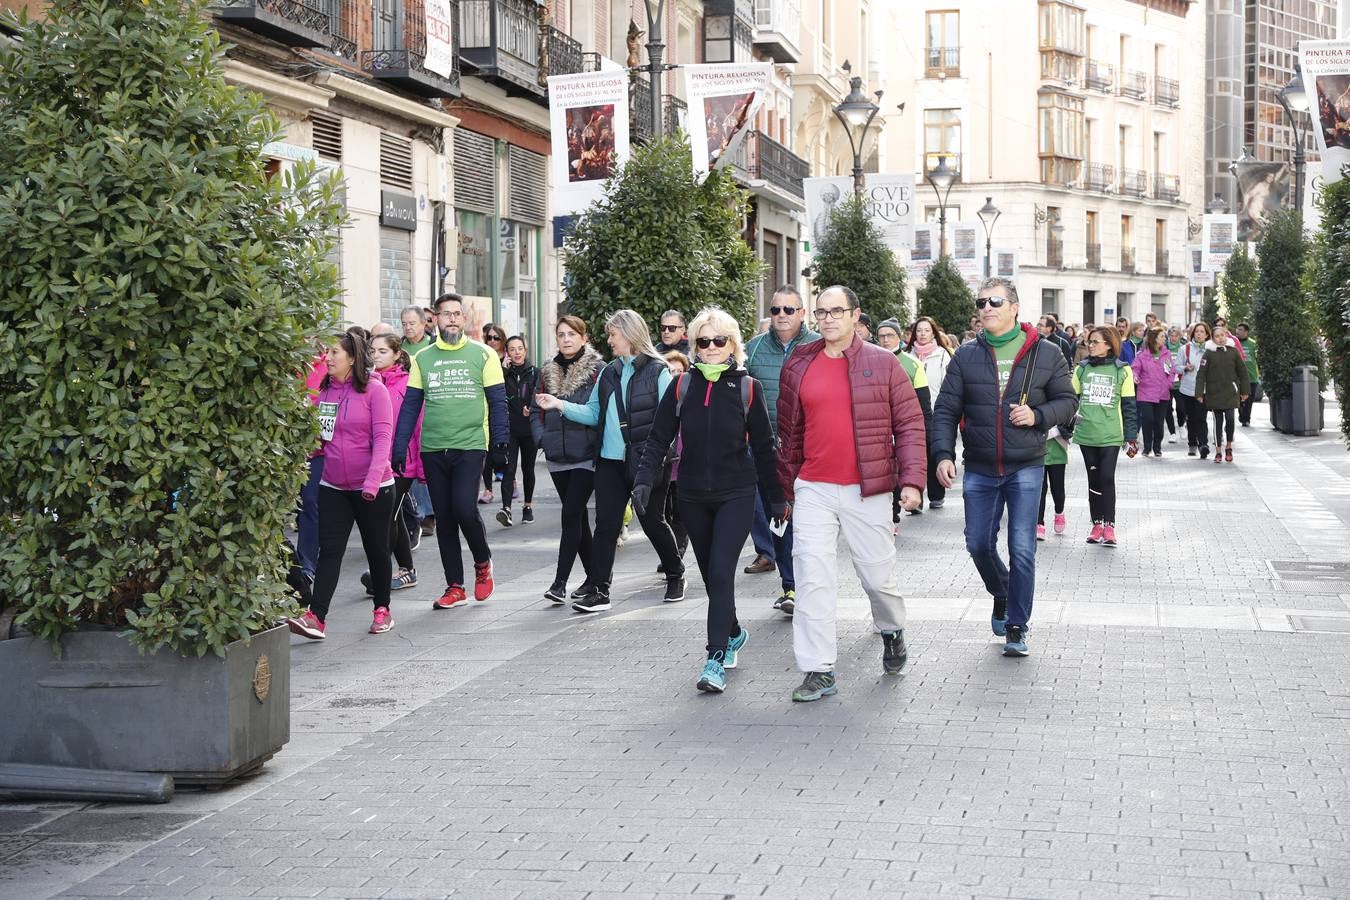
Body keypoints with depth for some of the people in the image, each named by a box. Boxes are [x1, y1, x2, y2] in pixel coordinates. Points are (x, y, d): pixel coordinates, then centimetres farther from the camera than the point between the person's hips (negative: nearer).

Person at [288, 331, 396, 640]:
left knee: (376, 548, 11)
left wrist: (373, 480, -22)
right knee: (329, 550, -5)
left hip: (373, 488, -4)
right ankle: (316, 617, -13)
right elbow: (314, 435, 12)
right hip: (333, 487, 4)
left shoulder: (373, 390, -10)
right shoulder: (322, 391, 4)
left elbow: (382, 437, -14)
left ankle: (382, 610, 25)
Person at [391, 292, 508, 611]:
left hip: (470, 446, -3)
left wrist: (499, 445, -5)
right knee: (444, 519, 6)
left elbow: (498, 402, 1)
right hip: (433, 449, 3)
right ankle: (455, 587, 15)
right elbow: (410, 406, 8)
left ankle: (482, 561, 12)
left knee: (464, 508, -17)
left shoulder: (482, 355, 1)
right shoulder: (423, 358, 8)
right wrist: (399, 448, 2)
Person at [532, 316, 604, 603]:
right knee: (578, 516, 12)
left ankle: (560, 582, -10)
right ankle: (593, 576, 22)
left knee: (571, 515, -11)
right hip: (557, 458, 6)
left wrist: (600, 446, -13)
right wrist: (542, 437, 2)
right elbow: (536, 410, 18)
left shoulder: (598, 370, -5)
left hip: (586, 457, -6)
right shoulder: (547, 372, 11)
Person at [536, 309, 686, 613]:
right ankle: (598, 591, 1)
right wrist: (560, 405, -2)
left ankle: (675, 575, 30)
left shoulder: (657, 370, -6)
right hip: (611, 461, 5)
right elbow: (593, 414, 10)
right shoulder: (608, 373, 12)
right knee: (606, 524, 0)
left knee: (652, 521, 7)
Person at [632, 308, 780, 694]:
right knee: (711, 575, 13)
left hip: (736, 495, -3)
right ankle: (733, 633, 37)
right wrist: (644, 480, -13)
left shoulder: (747, 388, -2)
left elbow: (763, 447, 3)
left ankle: (716, 659, -15)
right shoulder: (683, 386, 3)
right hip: (693, 496, 3)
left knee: (721, 572, -14)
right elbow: (659, 439, 1)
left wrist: (776, 498, 6)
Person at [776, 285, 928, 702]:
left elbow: (910, 424, 0)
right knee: (813, 580, -5)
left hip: (867, 491, -2)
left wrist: (912, 479, -9)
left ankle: (892, 631, 39)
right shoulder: (798, 366, 6)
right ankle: (818, 671, 1)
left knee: (878, 575, 8)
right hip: (814, 491, 2)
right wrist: (789, 488, 16)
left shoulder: (883, 363, 0)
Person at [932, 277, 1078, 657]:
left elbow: (1068, 401, 4)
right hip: (980, 469, 2)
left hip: (1026, 468, -2)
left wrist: (1038, 415, -15)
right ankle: (1001, 595, 37)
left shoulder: (1046, 354, -1)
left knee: (1022, 549, -5)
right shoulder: (966, 356, 2)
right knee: (978, 544, 7)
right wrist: (943, 454, -12)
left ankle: (1016, 627, 7)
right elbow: (946, 410, 1)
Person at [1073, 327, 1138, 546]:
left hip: (1111, 435, -3)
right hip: (1086, 434, 3)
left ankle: (1109, 526, -2)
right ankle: (1097, 524, 15)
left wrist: (1132, 437, 0)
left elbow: (1128, 405, 2)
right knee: (1094, 479, 7)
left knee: (1107, 478, -9)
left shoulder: (1122, 371, 0)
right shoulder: (1082, 369, 6)